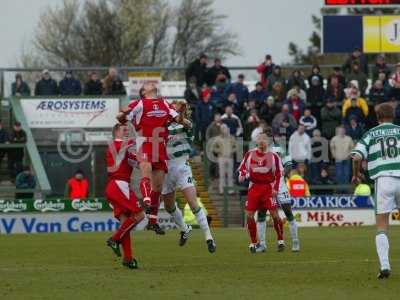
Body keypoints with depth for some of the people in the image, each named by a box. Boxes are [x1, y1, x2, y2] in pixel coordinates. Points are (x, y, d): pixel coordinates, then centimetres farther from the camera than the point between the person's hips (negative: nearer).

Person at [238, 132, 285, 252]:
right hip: (254, 187, 2)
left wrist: (276, 188, -8)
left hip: (268, 187, -2)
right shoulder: (250, 154, 5)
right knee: (249, 214, -5)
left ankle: (280, 241, 7)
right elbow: (243, 167, 13)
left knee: (274, 213, -10)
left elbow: (279, 173, 2)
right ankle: (253, 242, 7)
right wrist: (242, 175, -9)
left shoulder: (273, 156, 0)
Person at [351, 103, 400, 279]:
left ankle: (384, 266, -7)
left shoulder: (370, 134, 7)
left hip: (383, 180, 0)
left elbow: (357, 157, -3)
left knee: (382, 226, 5)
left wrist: (356, 175, 14)